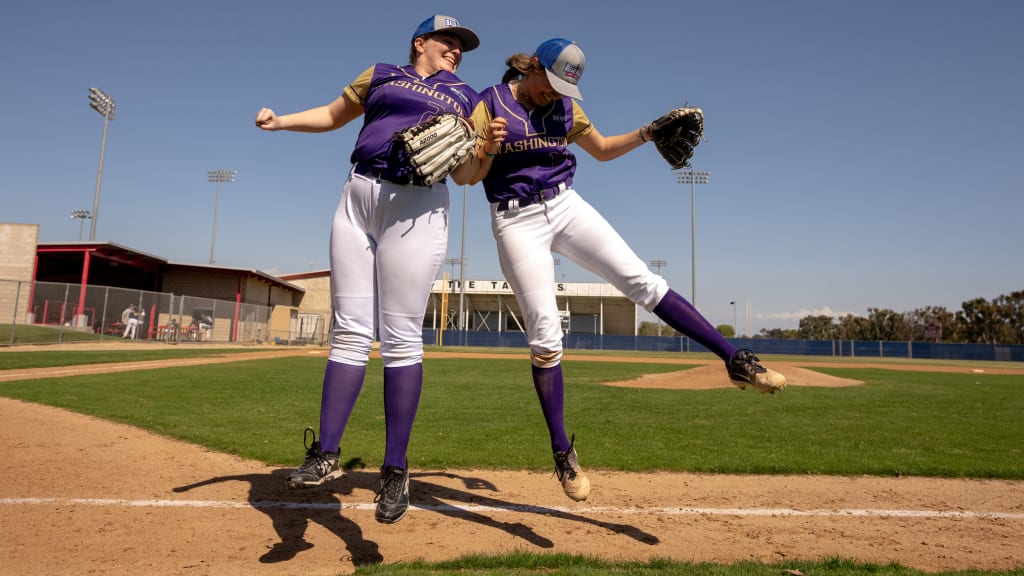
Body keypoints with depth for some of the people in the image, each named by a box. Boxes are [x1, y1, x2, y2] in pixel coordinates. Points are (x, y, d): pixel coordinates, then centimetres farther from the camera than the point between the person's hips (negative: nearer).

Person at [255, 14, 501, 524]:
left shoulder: (465, 98, 18)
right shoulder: (382, 74, 21)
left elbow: (464, 175, 11)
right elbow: (332, 116, 27)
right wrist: (279, 121, 13)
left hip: (417, 208, -2)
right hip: (357, 198, 2)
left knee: (400, 338, -8)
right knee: (349, 331, -2)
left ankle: (395, 470, -1)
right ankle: (326, 454, 5)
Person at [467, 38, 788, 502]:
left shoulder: (565, 107, 10)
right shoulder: (490, 103, -3)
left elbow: (602, 150, 22)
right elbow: (468, 176, -5)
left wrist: (647, 133, 7)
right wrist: (489, 150, -26)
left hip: (566, 206, 4)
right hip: (516, 221, -3)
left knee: (643, 281, -11)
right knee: (545, 335, -7)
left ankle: (736, 360, -7)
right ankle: (562, 452, 3)